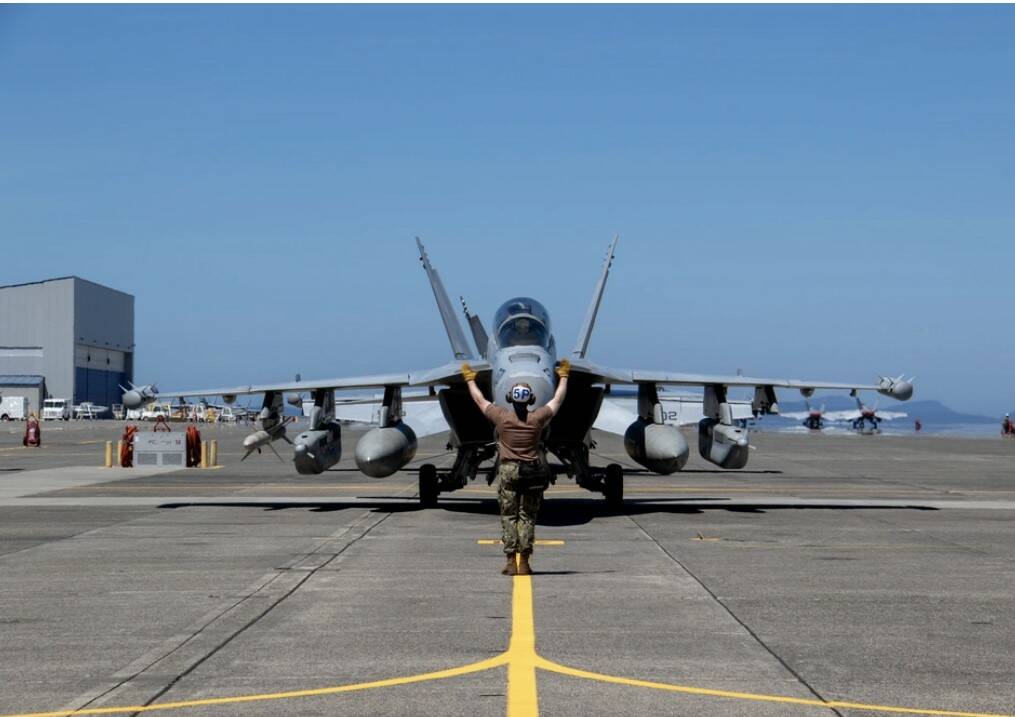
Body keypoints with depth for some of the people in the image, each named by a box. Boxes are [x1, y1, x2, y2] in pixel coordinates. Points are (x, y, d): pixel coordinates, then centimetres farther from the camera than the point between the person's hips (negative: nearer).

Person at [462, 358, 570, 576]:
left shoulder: (501, 417, -4)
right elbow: (557, 400, 13)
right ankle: (524, 562, 2)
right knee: (527, 518, 4)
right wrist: (563, 375, 28)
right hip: (533, 472, 1)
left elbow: (480, 400, 12)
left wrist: (470, 379, 28)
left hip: (508, 470, 0)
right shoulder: (538, 418, -3)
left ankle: (511, 562, -2)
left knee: (508, 517, 4)